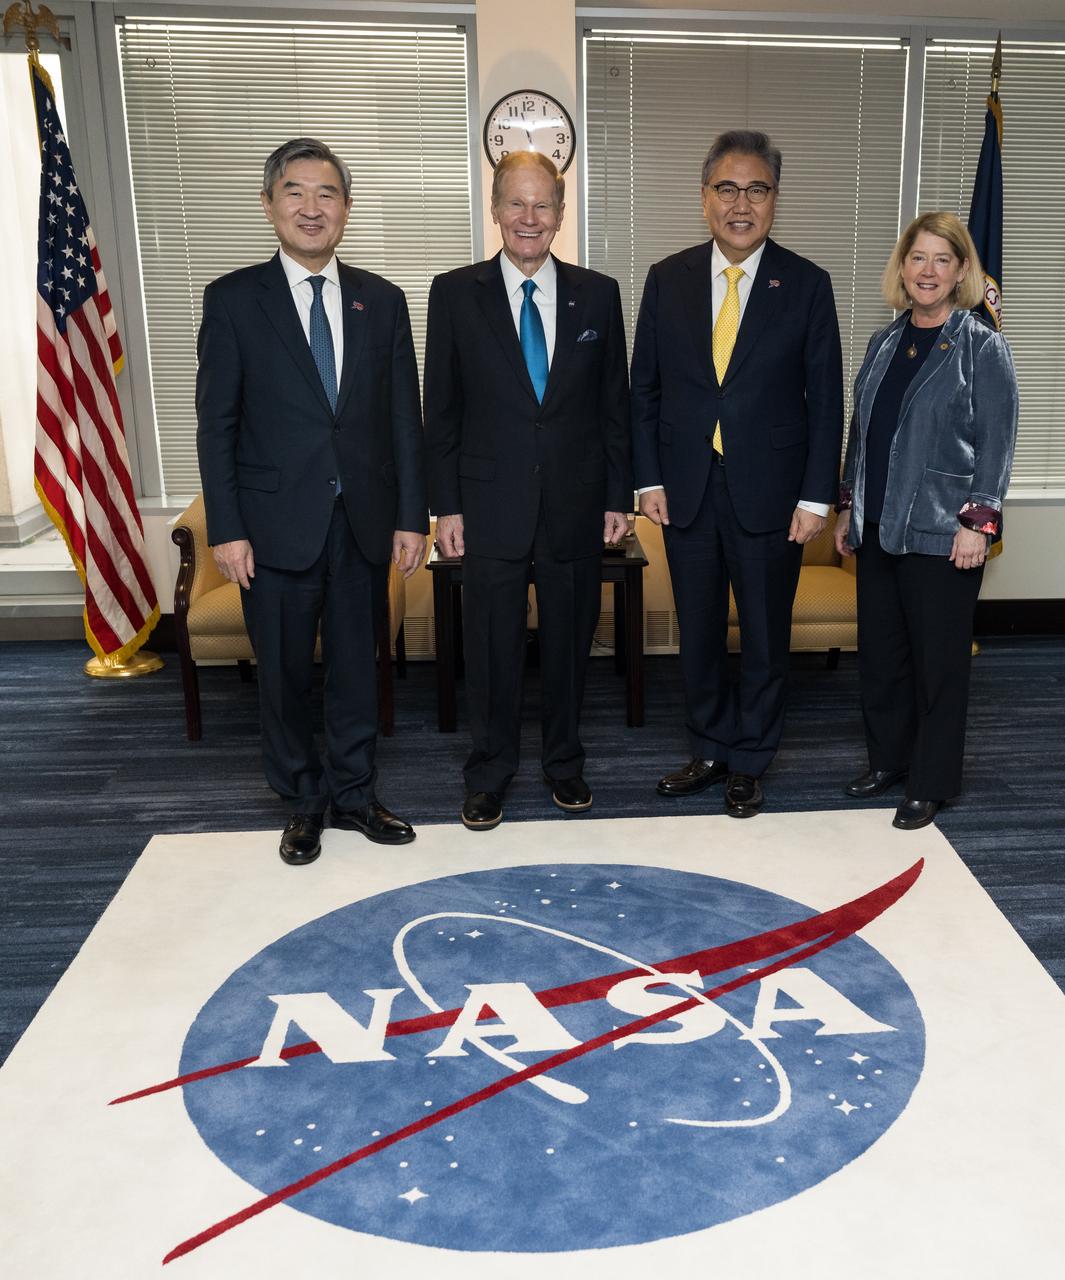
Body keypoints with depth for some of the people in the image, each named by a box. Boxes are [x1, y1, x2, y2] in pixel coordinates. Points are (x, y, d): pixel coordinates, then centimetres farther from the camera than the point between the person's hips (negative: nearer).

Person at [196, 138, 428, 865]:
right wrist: (226, 529, -9)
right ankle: (303, 803, 27)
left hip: (364, 521, 2)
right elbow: (216, 424, -4)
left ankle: (354, 794, 29)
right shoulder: (233, 299, -2)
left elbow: (404, 416, 5)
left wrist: (412, 516, 1)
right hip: (277, 525, -2)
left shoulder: (382, 300, 5)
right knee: (286, 673, 9)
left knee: (357, 666, 12)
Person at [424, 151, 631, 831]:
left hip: (577, 507, 2)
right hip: (492, 507, -1)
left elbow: (615, 404, 6)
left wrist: (618, 496, 3)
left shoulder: (598, 294, 3)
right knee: (493, 646, 8)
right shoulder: (455, 293, -1)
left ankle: (564, 760, 32)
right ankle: (491, 769, 26)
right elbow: (442, 410, 0)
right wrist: (446, 506, -3)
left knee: (570, 641, 13)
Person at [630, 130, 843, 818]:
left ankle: (750, 762, 26)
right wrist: (649, 479, 0)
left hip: (770, 494, -2)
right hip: (686, 493, 2)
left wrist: (816, 497, -7)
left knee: (765, 635, 9)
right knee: (699, 632, 12)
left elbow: (826, 399, -2)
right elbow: (644, 388, 6)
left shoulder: (806, 284, -2)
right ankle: (712, 749, 30)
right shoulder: (668, 279, 3)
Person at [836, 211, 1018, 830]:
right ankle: (889, 759, 30)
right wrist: (849, 508, 14)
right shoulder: (885, 343, 11)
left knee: (939, 659, 3)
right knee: (879, 651, 12)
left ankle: (932, 784, 17)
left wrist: (978, 523, -15)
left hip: (941, 534, -5)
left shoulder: (983, 347, -5)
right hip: (878, 527, 6)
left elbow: (996, 442, -8)